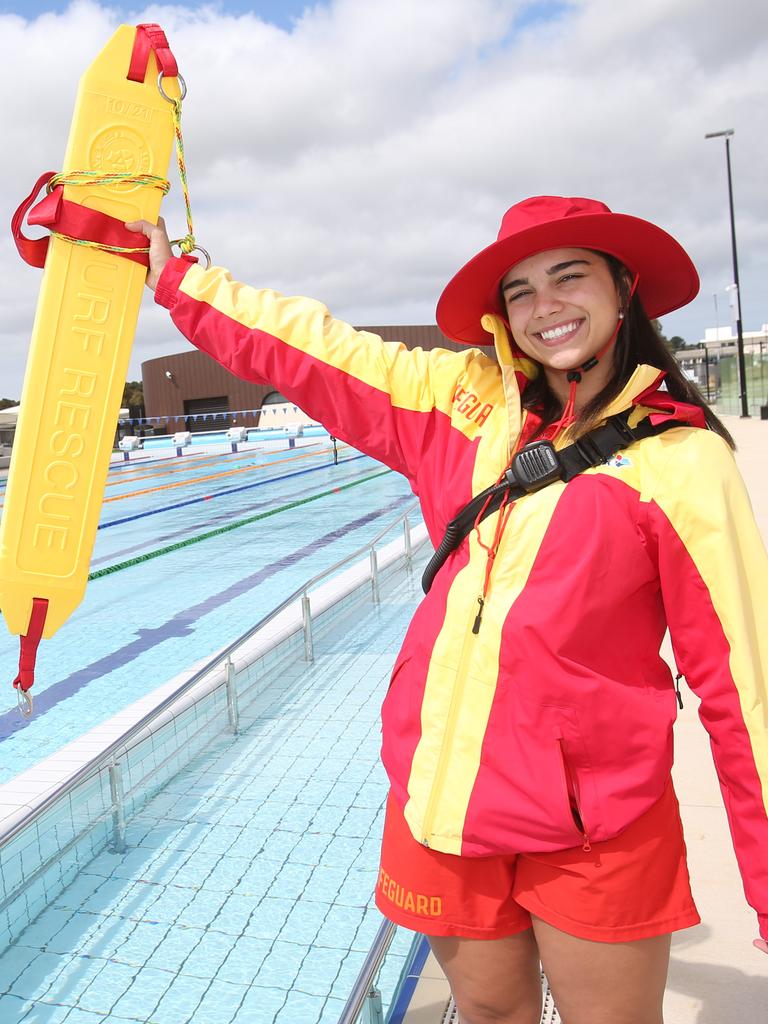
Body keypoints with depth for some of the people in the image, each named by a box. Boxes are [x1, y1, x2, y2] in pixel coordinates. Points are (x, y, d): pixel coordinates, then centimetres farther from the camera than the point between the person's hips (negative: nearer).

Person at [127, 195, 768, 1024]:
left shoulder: (680, 454, -10)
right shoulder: (466, 399, 1)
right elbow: (312, 351, 7)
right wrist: (175, 278, 13)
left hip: (594, 827, -3)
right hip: (441, 793, 4)